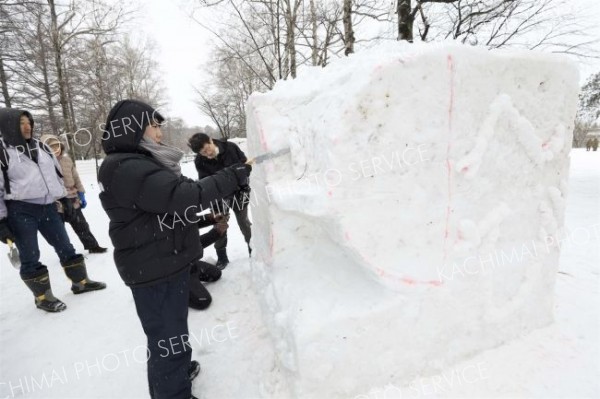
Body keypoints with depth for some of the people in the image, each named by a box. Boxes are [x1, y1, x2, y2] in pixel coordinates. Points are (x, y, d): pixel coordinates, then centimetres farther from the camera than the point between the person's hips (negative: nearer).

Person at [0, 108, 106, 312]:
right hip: (20, 212, -5)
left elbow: (57, 174, 17)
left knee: (65, 247, 13)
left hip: (47, 207, 5)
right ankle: (43, 296, 19)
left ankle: (80, 281, 27)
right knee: (30, 257, 5)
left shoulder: (41, 147, 10)